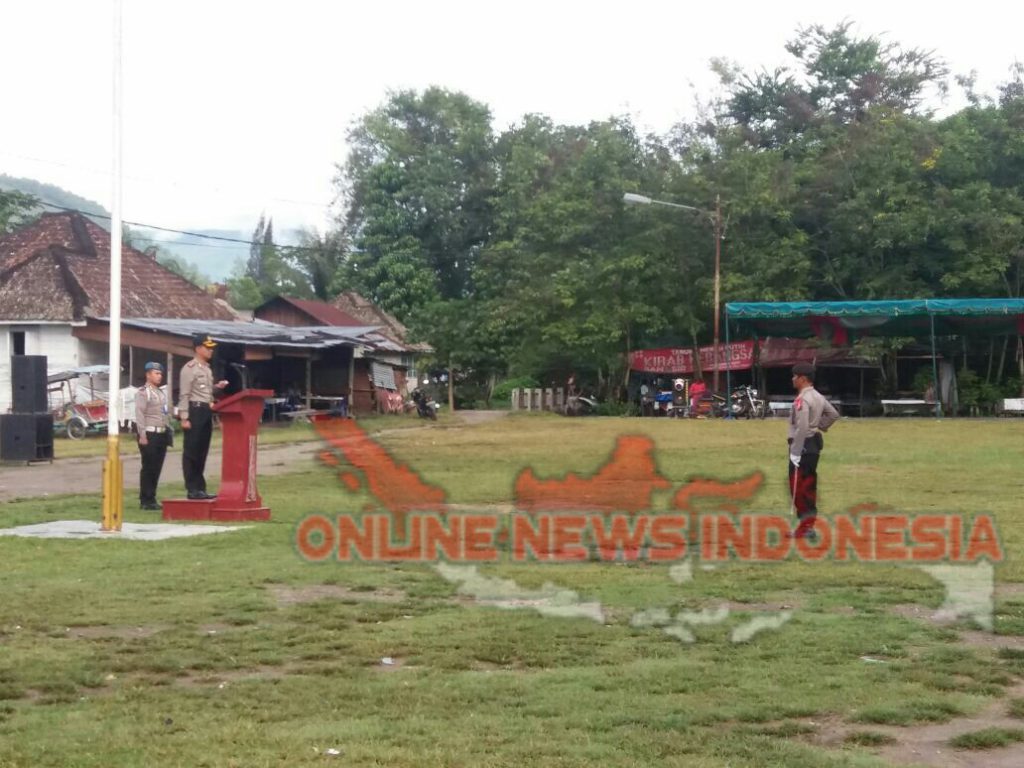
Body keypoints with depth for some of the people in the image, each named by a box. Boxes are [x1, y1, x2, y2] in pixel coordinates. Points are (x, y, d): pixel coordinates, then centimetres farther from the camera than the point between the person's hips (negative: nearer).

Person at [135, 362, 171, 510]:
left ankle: (151, 499, 15)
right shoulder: (143, 392, -5)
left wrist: (169, 434, 17)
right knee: (148, 468, -4)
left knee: (157, 468, 9)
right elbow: (139, 415, -13)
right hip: (150, 434, -7)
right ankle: (145, 501, 0)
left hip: (162, 435, 7)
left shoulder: (162, 393, 19)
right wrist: (142, 435, -19)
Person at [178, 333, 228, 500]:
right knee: (191, 452, -4)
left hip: (206, 411, 9)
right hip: (195, 410, -9)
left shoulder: (207, 369, 18)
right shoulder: (189, 368, -9)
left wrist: (217, 387, 8)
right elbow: (184, 395, -14)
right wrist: (184, 417, -19)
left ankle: (200, 487, 16)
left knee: (202, 452, 11)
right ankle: (192, 489, -2)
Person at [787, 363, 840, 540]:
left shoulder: (802, 399, -18)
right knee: (809, 486, 15)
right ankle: (809, 525, 20)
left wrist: (795, 453, -22)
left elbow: (801, 428, -24)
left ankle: (804, 528, -5)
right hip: (815, 443, 10)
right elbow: (834, 414, 24)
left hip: (803, 445, -10)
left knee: (798, 487, -5)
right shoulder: (818, 397, 12)